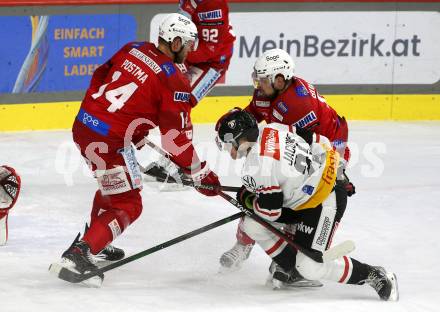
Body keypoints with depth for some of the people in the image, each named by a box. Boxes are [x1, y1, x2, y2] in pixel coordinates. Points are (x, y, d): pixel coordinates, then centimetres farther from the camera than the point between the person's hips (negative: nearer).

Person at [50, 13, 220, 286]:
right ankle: (78, 254, -11)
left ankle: (96, 241, 42)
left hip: (84, 122, 8)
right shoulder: (174, 80, -11)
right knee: (127, 205, 2)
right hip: (108, 140, -8)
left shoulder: (133, 49, 9)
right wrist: (200, 174, -1)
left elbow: (99, 79, 20)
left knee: (113, 183, 32)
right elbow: (177, 136, -12)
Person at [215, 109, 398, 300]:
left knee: (310, 267, -13)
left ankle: (374, 276, 0)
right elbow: (314, 138, 7)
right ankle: (288, 264, 20)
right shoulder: (271, 129, -2)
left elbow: (271, 211, -18)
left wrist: (247, 200, 2)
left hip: (323, 202, -10)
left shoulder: (256, 167, -25)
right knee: (252, 225, 3)